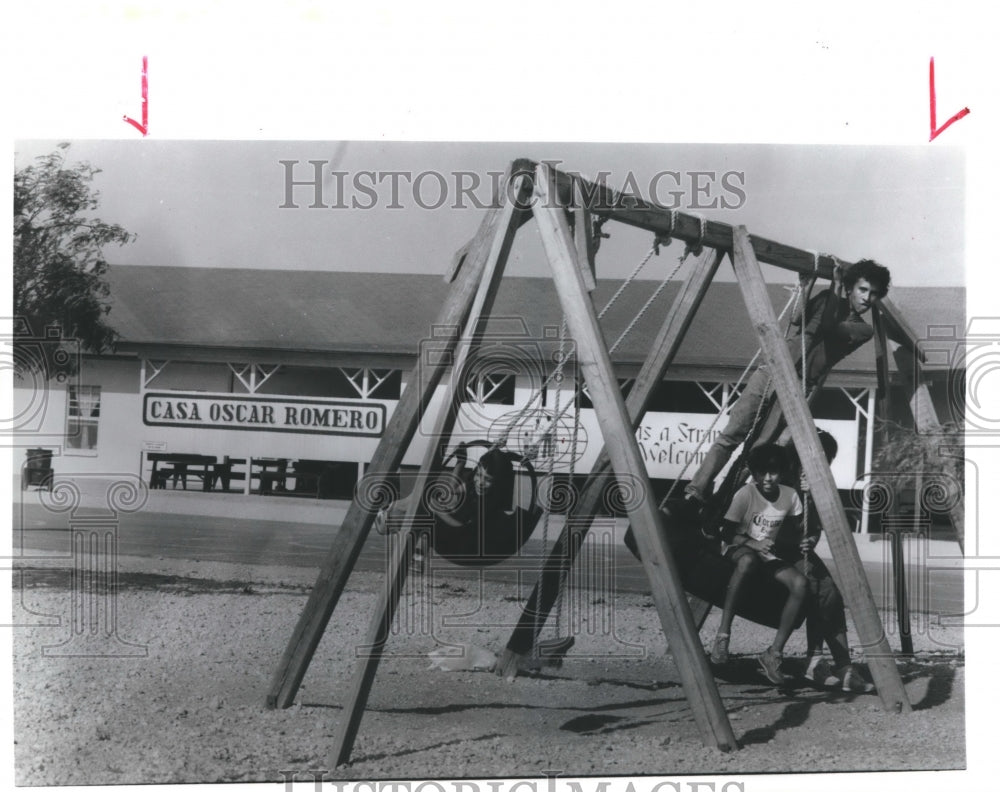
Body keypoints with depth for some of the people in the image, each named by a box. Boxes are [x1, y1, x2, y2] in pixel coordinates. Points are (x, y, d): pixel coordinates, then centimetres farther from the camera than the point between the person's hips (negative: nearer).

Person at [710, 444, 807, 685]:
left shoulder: (790, 496, -5)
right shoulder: (745, 494, -16)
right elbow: (727, 534, -12)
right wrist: (752, 543, -28)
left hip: (769, 555, 4)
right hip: (740, 550, -4)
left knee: (800, 583, -26)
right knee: (748, 560, -42)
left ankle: (774, 653, -22)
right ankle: (722, 635, -37)